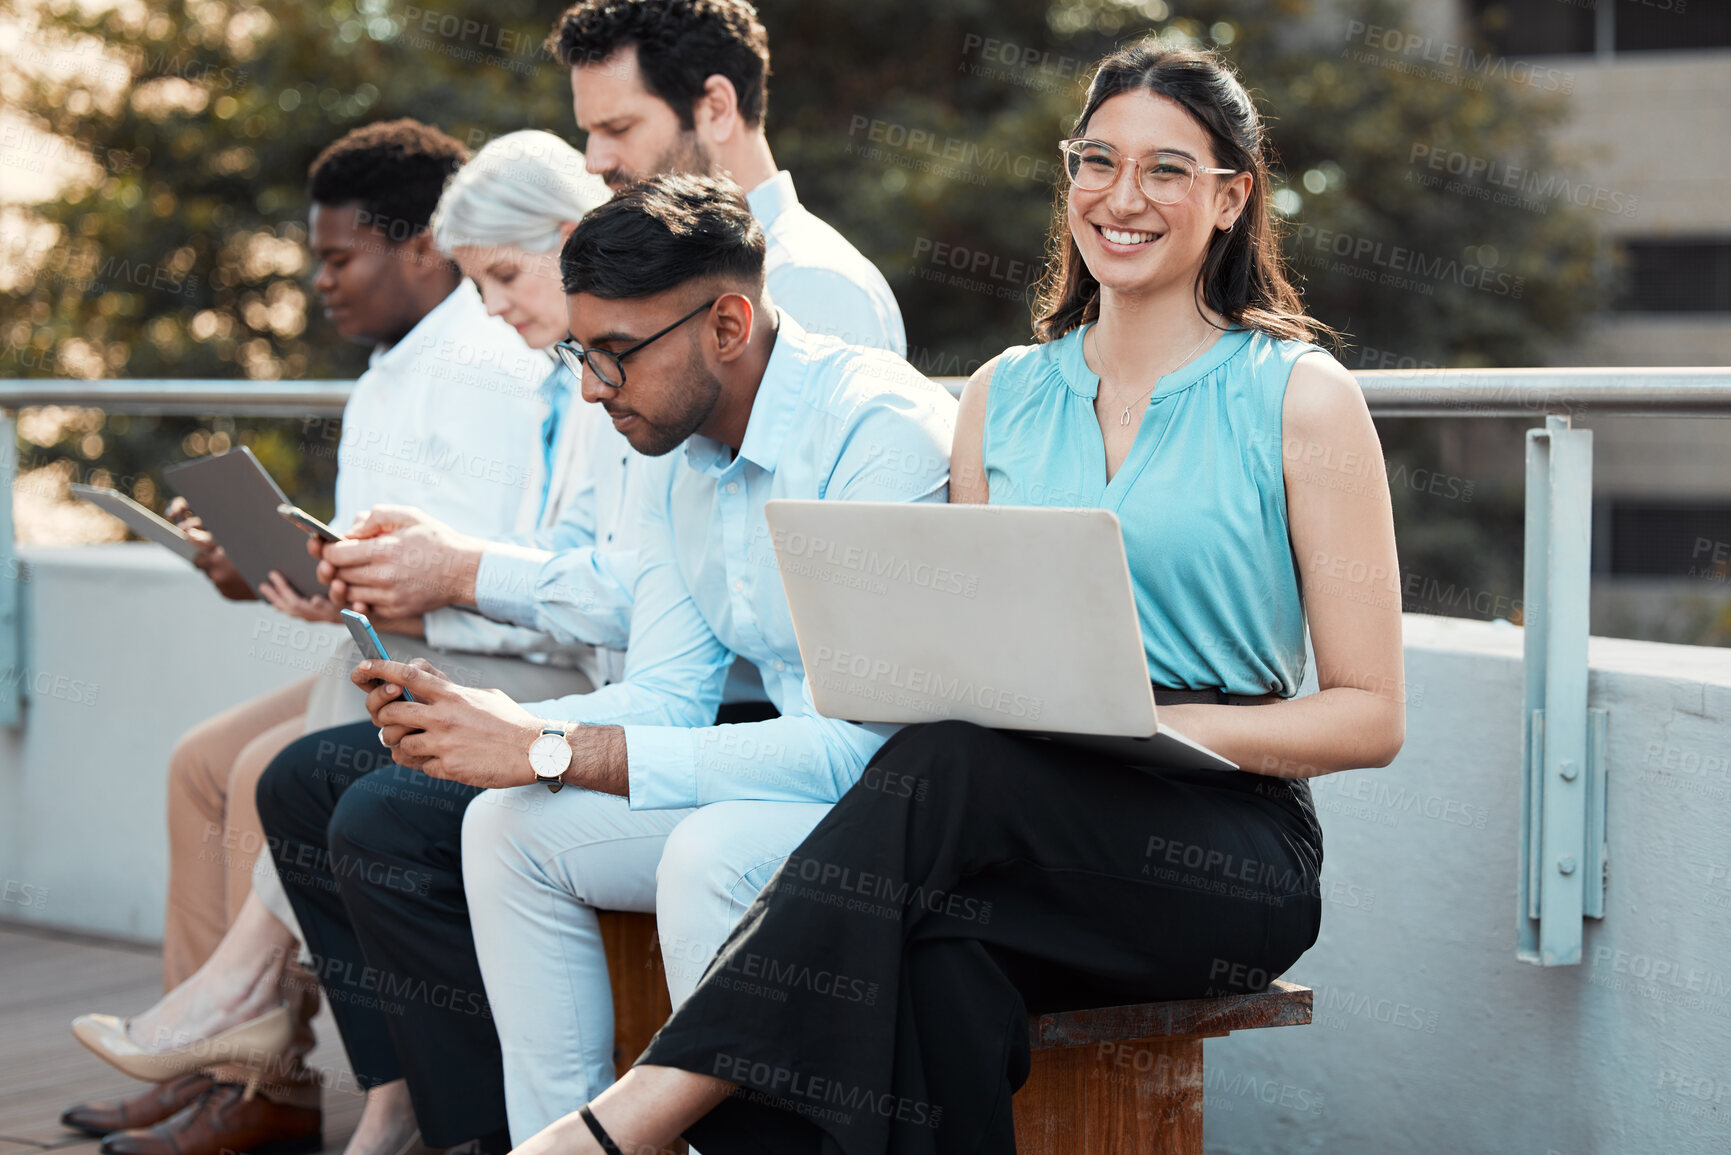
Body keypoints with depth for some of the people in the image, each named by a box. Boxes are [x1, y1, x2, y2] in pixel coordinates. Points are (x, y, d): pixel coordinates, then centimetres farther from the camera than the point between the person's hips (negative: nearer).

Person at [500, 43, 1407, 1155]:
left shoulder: (1300, 396, 2)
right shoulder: (1002, 395, 16)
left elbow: (1371, 716, 0)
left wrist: (1167, 726, -16)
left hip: (1227, 854, -3)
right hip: (1009, 825, 3)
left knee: (958, 769, -34)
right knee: (933, 968, -36)